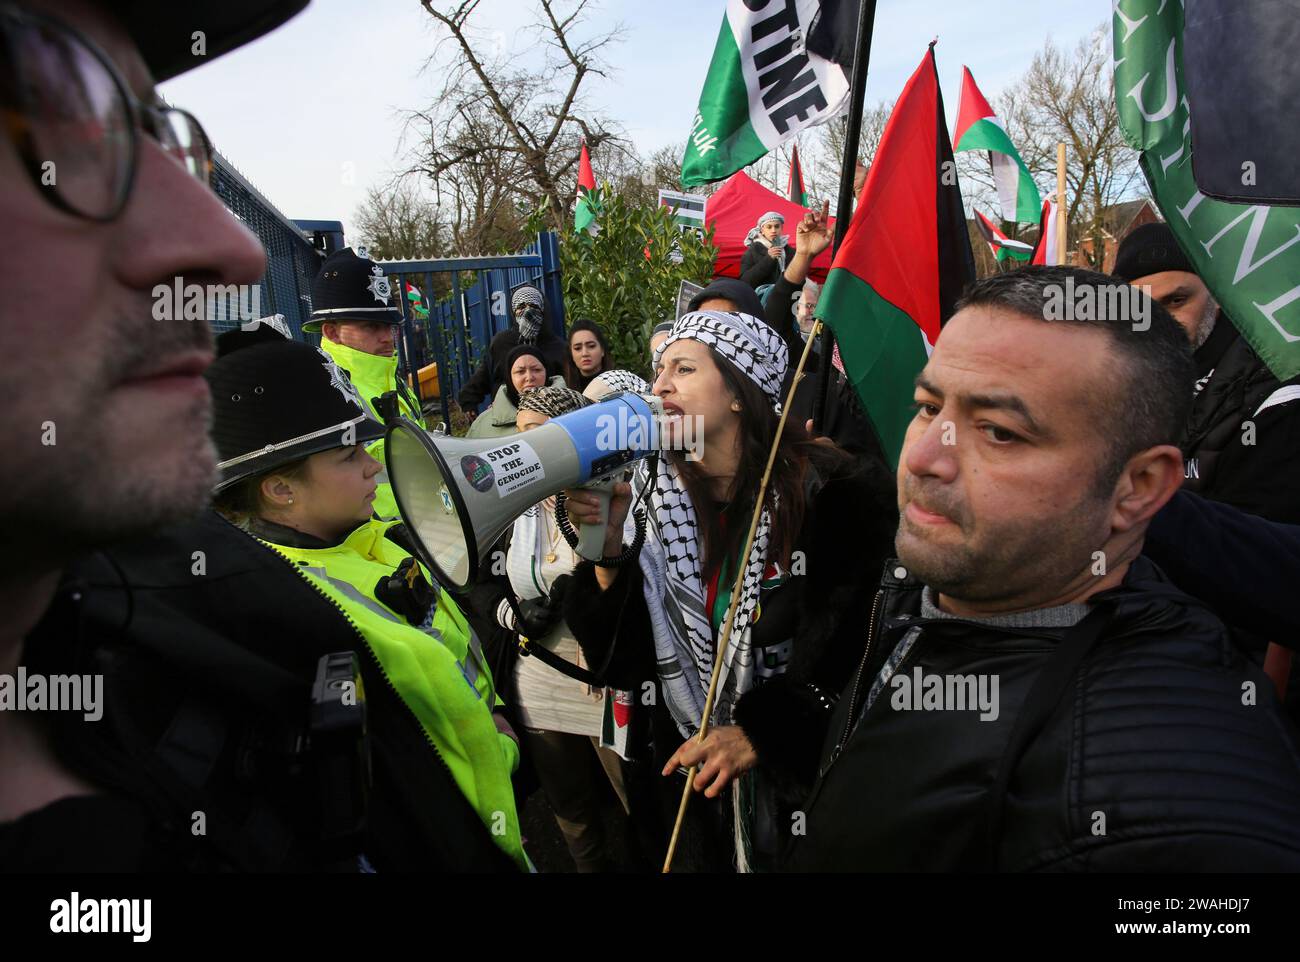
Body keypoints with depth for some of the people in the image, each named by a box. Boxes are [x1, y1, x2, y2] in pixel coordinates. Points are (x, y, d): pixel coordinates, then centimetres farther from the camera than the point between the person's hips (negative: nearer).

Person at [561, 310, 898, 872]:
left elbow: (865, 649, -15)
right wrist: (608, 545, -18)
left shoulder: (830, 493, -18)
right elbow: (626, 664, -6)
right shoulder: (657, 498, -4)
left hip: (807, 789, -4)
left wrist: (759, 734, -21)